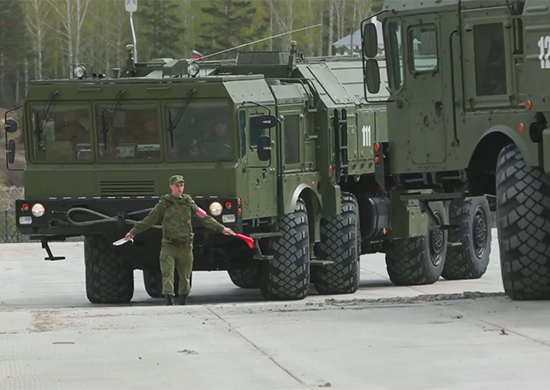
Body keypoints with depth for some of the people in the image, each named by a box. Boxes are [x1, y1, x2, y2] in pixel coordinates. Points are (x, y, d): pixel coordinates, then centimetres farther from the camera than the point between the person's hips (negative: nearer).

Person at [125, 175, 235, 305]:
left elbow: (205, 218, 12)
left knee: (185, 276, 8)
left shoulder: (188, 202, 8)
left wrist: (221, 228, 10)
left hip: (185, 245, 2)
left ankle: (182, 302, 21)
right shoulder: (164, 204, 2)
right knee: (167, 273, -17)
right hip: (169, 244, -2)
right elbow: (149, 220, 4)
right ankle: (169, 299, -24)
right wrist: (133, 232, -1)